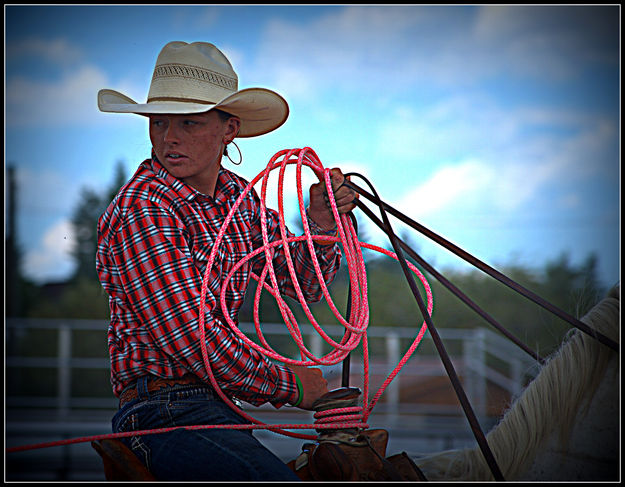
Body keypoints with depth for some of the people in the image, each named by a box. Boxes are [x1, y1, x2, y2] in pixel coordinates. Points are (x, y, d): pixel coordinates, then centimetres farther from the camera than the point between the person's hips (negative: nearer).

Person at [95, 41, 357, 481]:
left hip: (219, 409, 8)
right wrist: (289, 385, -8)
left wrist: (322, 223, -2)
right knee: (274, 477, -29)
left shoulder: (236, 195, 11)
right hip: (166, 414, -8)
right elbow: (190, 337, -18)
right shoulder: (142, 211, -13)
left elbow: (305, 283, 19)